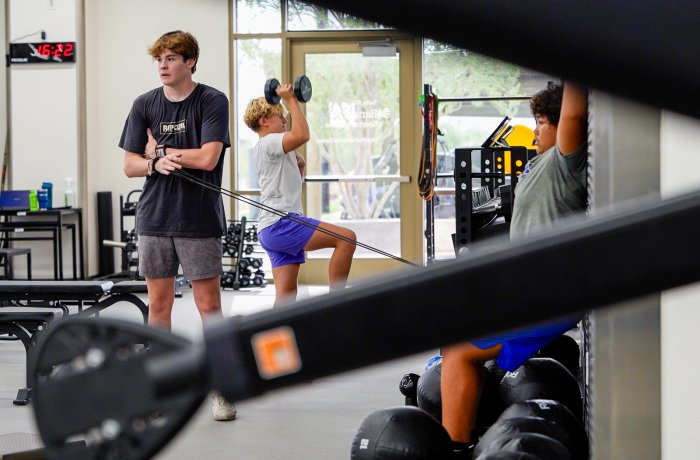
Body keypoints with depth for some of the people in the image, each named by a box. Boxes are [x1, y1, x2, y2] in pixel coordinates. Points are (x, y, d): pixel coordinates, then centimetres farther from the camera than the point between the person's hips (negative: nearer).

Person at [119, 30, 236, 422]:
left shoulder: (213, 102, -5)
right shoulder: (145, 105, 7)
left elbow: (208, 157, -16)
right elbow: (130, 165, 7)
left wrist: (160, 150, -6)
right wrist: (156, 165, -14)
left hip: (199, 221, -4)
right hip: (154, 219, 4)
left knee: (209, 306, 0)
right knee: (159, 304, 9)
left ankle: (222, 389, 8)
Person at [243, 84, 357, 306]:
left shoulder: (276, 150, 26)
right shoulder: (267, 143, -5)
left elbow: (291, 185, 37)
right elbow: (301, 135, -25)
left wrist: (299, 166, 17)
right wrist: (291, 100, -16)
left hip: (273, 229, 11)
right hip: (278, 224, -11)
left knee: (286, 297, 5)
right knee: (346, 238, -19)